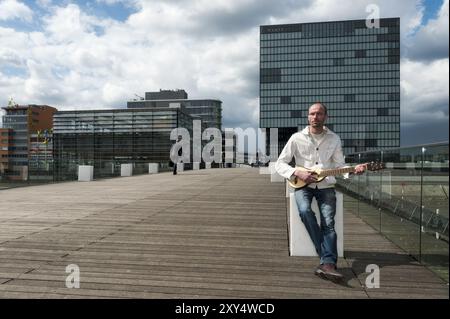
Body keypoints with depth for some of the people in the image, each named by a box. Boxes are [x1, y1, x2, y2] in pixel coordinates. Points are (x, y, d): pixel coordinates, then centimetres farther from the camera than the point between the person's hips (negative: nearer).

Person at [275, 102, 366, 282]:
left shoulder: (334, 139, 8)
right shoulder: (297, 138, 0)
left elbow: (339, 166, 11)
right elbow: (280, 164, -1)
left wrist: (353, 170, -11)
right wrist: (298, 173, -18)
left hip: (326, 186, 2)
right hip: (303, 185, -1)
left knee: (328, 222, -21)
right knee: (305, 211, -31)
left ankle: (327, 264, -28)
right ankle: (329, 260, -23)